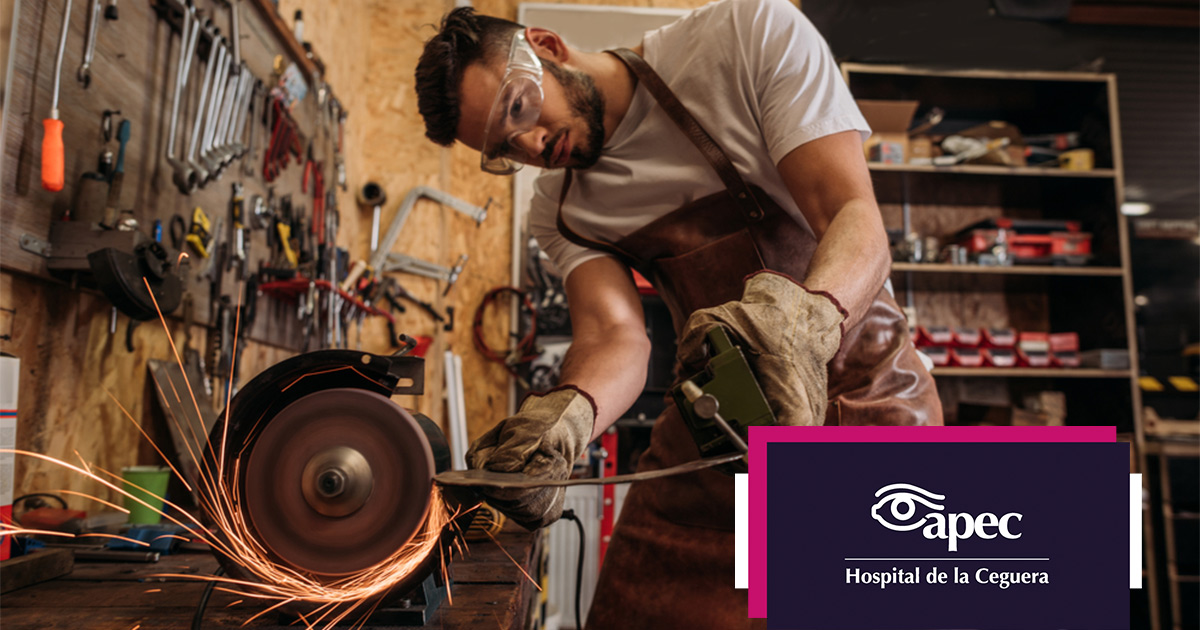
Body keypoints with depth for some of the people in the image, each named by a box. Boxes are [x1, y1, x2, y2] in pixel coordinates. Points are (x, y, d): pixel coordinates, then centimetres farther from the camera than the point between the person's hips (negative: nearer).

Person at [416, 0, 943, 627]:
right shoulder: (559, 211, 1)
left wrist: (805, 316, -41)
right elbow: (613, 335, -15)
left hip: (863, 394, -2)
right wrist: (565, 411, -38)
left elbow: (858, 221, -19)